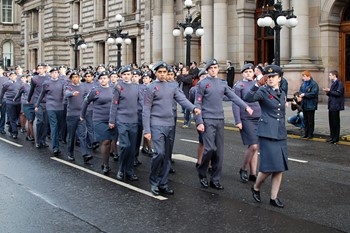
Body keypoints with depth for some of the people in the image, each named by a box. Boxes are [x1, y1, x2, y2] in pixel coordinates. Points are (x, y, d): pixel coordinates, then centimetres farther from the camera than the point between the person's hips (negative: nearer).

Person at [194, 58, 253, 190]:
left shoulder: (223, 84, 13)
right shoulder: (202, 84, -1)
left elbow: (233, 97, 6)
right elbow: (197, 104, -4)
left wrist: (246, 107, -9)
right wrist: (199, 122, -11)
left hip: (220, 120, 5)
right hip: (208, 120, -5)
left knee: (219, 152, 4)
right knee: (210, 149, -13)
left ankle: (215, 180, 13)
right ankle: (202, 174, 10)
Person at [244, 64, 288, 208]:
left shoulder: (282, 94, 13)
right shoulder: (263, 91, -5)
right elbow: (247, 99, -24)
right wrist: (258, 84, -32)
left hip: (280, 134, 6)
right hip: (267, 133, -6)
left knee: (280, 167, 4)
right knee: (269, 166, -10)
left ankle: (274, 198, 13)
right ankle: (256, 187, 17)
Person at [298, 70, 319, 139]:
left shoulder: (314, 84, -13)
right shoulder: (303, 83, 10)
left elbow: (313, 93, -21)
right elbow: (300, 91, 15)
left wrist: (304, 94, -18)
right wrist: (301, 94, -8)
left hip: (311, 105, -7)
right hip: (304, 105, 7)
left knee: (310, 121, 2)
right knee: (305, 120, 14)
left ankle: (310, 134, 10)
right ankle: (306, 133, 22)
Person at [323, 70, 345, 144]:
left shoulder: (339, 83, -12)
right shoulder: (333, 83, 17)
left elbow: (338, 93, -21)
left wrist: (329, 91, -19)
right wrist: (327, 92, 3)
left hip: (336, 106, -9)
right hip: (331, 106, 9)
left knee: (336, 122, -2)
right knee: (331, 122, 13)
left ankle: (336, 138, 4)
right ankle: (332, 137, 21)